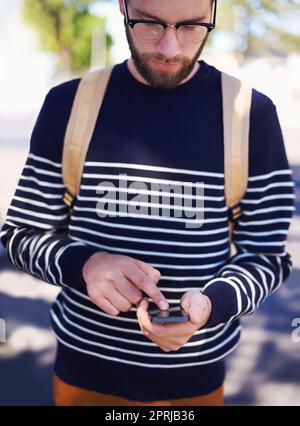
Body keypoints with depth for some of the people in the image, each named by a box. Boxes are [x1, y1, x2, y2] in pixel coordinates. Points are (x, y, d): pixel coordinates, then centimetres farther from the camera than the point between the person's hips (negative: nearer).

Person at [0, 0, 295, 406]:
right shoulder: (69, 103, -6)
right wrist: (83, 264, -22)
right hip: (83, 364, 1)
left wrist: (209, 304, -25)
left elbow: (268, 254, -4)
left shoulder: (251, 113, -9)